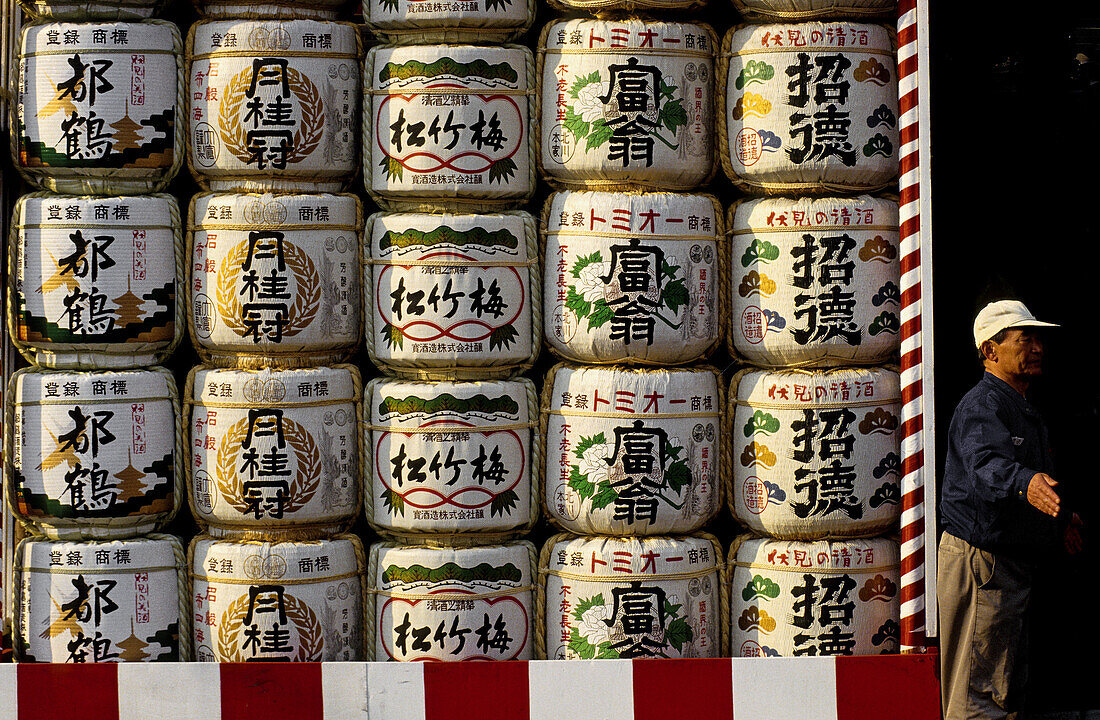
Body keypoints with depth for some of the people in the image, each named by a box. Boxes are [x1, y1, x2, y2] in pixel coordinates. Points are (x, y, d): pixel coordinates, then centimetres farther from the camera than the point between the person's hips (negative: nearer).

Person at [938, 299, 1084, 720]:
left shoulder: (1021, 408, 17)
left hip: (1011, 561, 10)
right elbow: (986, 466, -38)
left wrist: (1058, 517, 42)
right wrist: (1024, 483, -57)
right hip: (981, 558, -10)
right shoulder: (982, 406, -17)